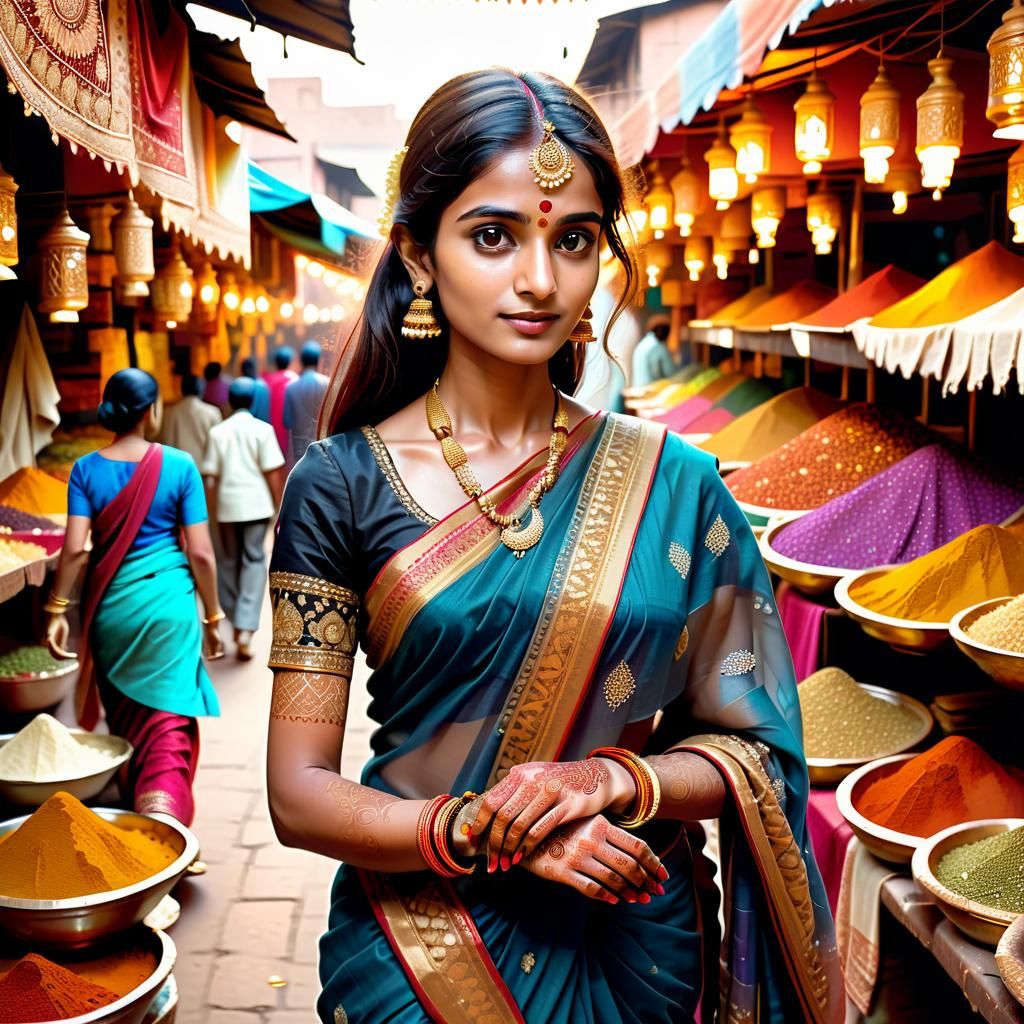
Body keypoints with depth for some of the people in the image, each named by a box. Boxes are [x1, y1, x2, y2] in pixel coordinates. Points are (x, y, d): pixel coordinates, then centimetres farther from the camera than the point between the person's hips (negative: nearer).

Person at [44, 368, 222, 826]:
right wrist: (212, 617, 3)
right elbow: (200, 553, -6)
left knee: (124, 718, 19)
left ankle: (131, 810, 34)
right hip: (168, 606, -2)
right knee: (168, 721, 1)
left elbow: (75, 548, -8)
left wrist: (58, 609, 0)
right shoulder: (179, 466, -5)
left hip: (110, 608, 3)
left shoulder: (86, 469, -1)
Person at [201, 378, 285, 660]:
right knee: (254, 561, 2)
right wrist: (279, 506, 3)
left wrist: (213, 513, 10)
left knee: (229, 560, 16)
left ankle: (236, 622, 28)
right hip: (256, 504, -2)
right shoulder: (262, 429, -3)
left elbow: (209, 479, 2)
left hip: (226, 505, 2)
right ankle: (245, 628, -11)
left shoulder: (217, 432, 3)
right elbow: (273, 473, -7)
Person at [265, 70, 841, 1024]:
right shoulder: (342, 482, -10)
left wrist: (615, 780, -20)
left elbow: (755, 750, -2)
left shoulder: (673, 483, -6)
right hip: (416, 946, -1)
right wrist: (479, 832, -25)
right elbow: (299, 792, -10)